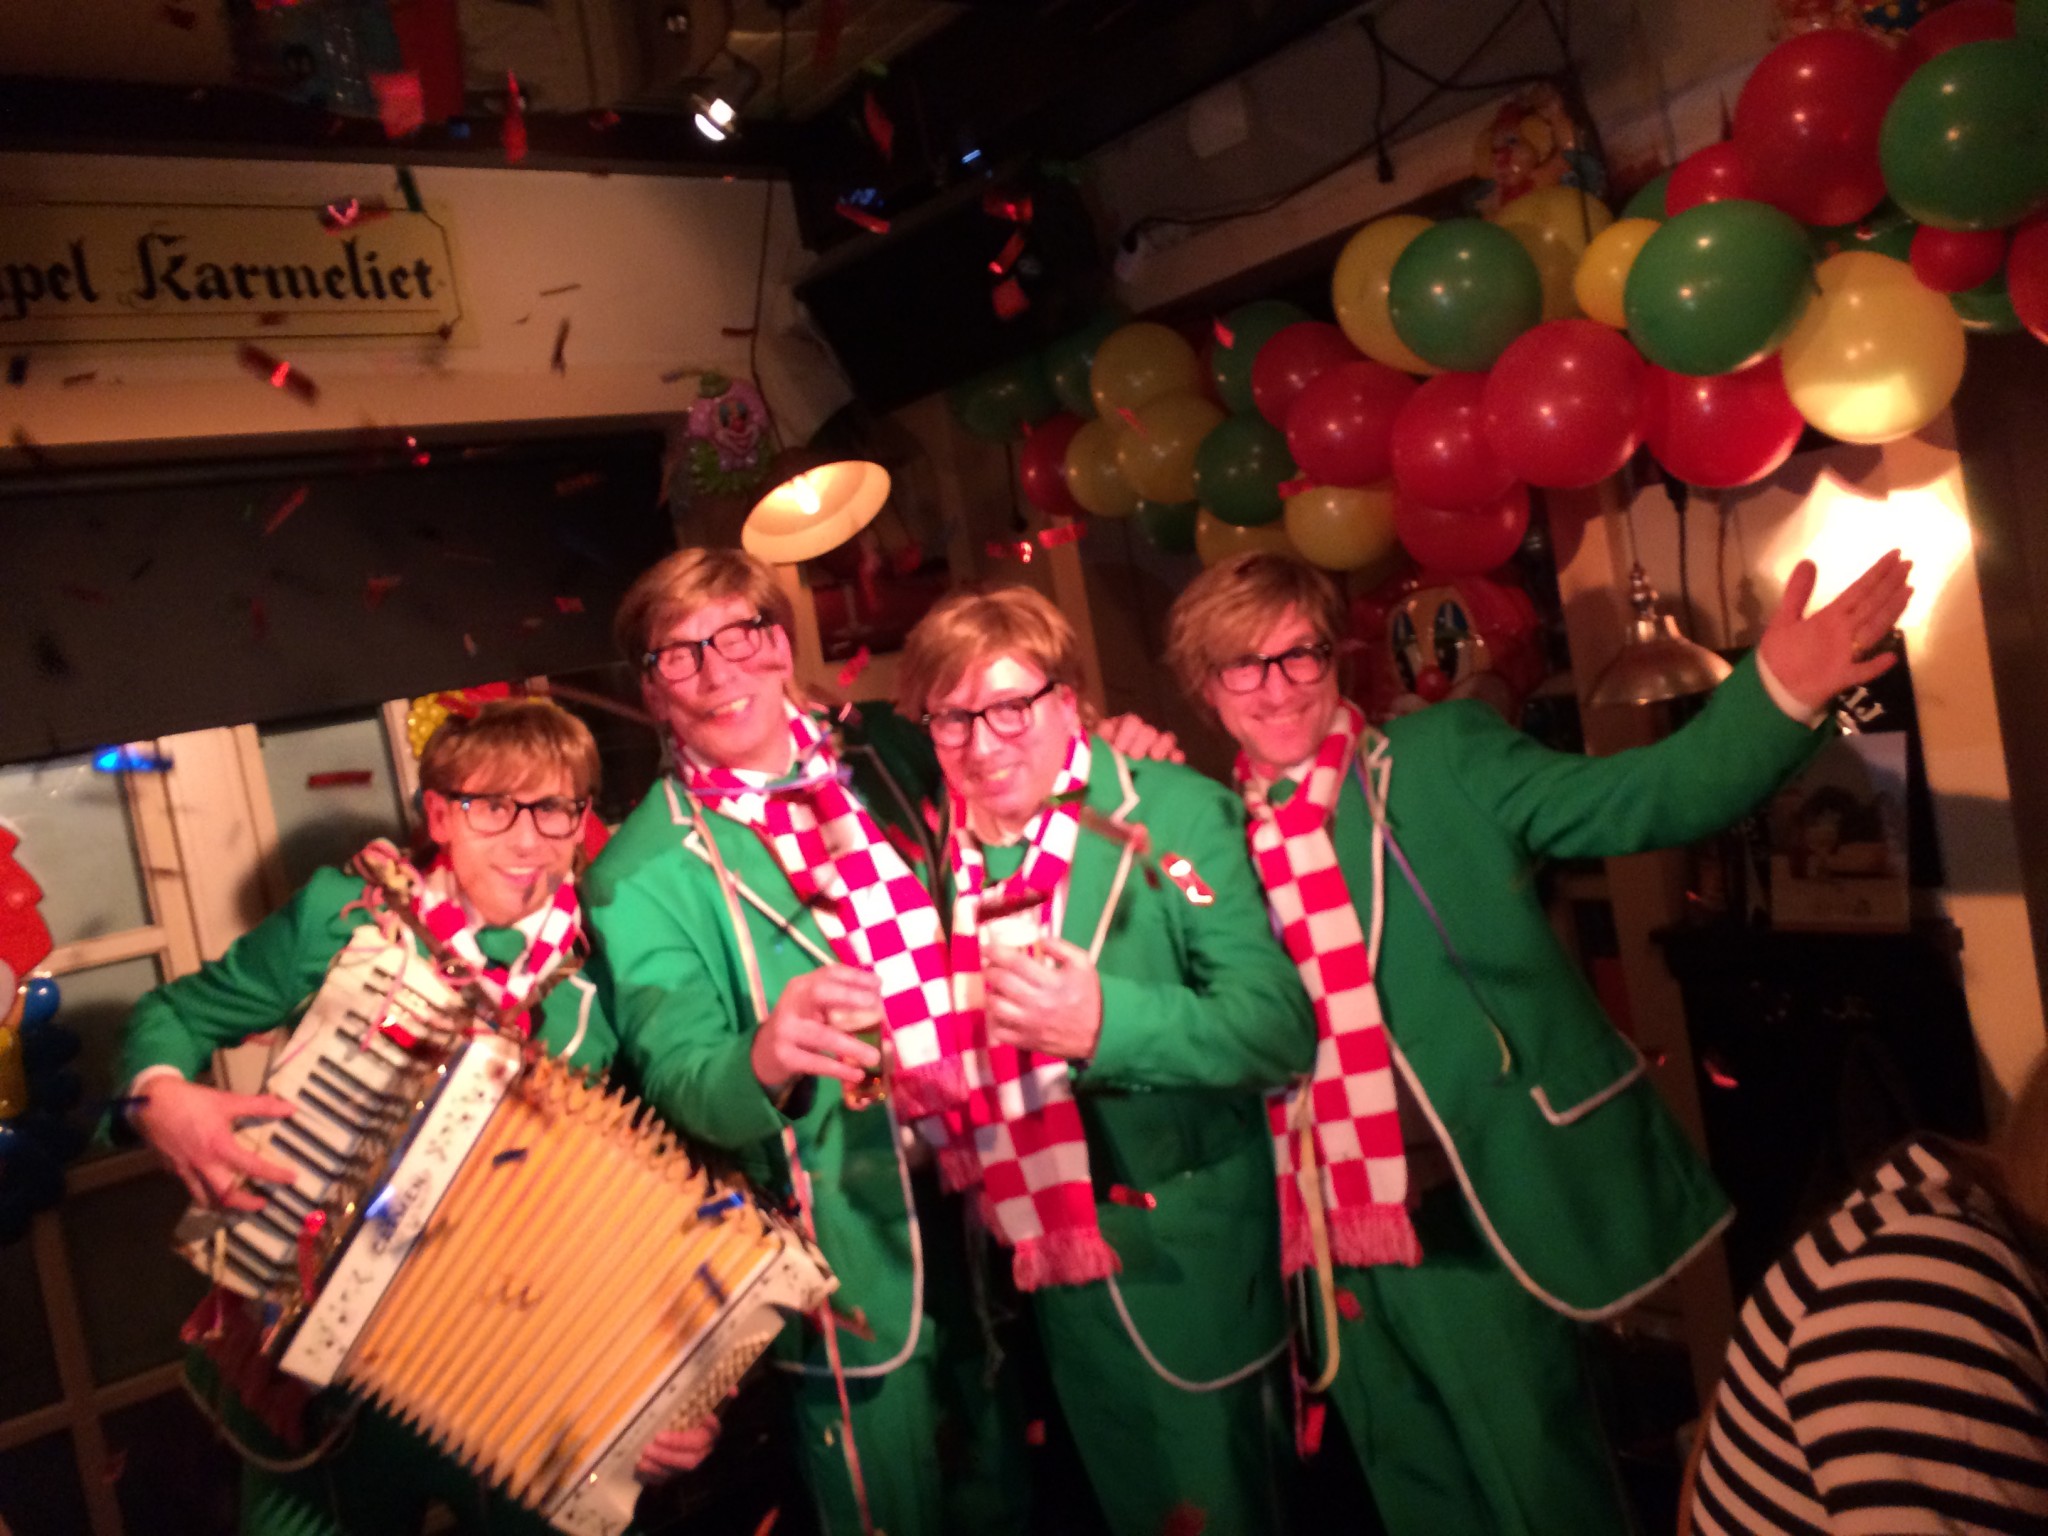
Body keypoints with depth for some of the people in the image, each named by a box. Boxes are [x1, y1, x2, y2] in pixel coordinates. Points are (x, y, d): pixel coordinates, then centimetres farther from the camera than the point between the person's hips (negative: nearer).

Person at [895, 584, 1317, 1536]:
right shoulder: (928, 850, 0)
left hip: (1193, 1265, -4)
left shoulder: (1174, 815, -14)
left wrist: (1108, 1022, -36)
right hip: (1045, 1269, 5)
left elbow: (1280, 1026, -23)